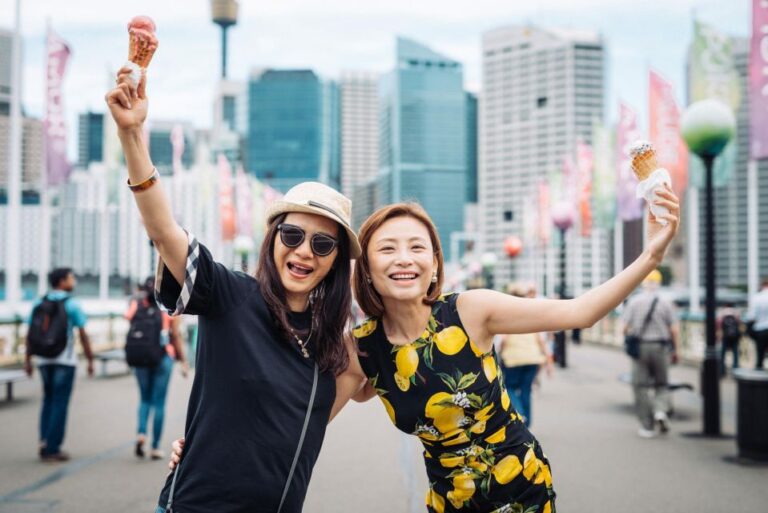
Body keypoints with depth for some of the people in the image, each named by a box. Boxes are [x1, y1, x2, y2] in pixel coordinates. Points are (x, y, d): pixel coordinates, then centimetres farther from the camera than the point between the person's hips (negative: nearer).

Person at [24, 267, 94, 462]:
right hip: (65, 359, -5)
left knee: (48, 400, 17)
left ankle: (44, 443, 11)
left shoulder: (38, 303, 5)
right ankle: (52, 448, 3)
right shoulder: (72, 304, -7)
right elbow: (83, 335, -8)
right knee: (60, 403, 2)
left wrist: (28, 358, 12)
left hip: (43, 359, 5)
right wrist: (90, 360, -2)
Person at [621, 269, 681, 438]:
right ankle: (660, 410, -9)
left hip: (639, 348, 0)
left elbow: (625, 327, -5)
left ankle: (647, 427, 6)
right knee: (661, 384, 16)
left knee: (641, 387, 6)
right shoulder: (665, 303, -2)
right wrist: (676, 350, 7)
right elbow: (675, 330, -4)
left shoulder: (634, 302, -3)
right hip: (661, 348, 1)